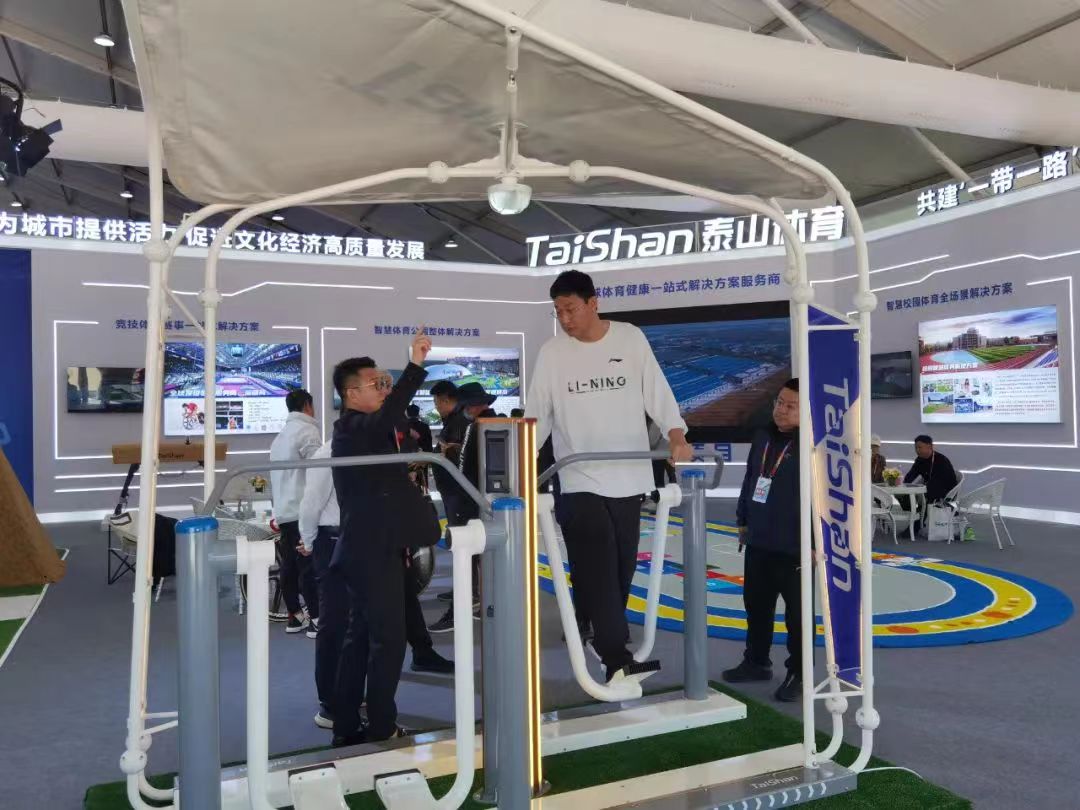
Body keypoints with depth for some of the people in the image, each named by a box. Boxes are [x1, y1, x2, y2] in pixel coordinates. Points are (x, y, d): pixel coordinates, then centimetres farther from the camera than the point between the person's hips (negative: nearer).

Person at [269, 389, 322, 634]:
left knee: (289, 566, 11)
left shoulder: (280, 436, 19)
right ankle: (316, 619, -5)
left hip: (284, 511, 9)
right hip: (303, 511, -9)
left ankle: (294, 616, 17)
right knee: (310, 566, -7)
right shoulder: (307, 431, -9)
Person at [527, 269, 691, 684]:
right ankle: (618, 660, -14)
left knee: (621, 568, 11)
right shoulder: (552, 352, 2)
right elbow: (537, 414, 5)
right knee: (597, 569, -11)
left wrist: (677, 438, -14)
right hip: (579, 480, -2)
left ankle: (603, 638, 29)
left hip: (628, 476, 2)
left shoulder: (631, 338, 3)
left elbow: (657, 393, 0)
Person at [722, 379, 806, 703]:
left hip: (794, 547, -7)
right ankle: (756, 661, 34)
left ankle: (798, 674, 19)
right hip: (758, 542, 7)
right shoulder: (763, 438, 8)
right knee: (756, 605, 18)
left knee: (797, 613, 6)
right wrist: (743, 521, 18)